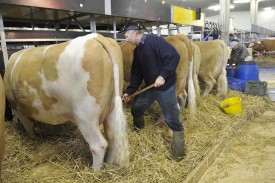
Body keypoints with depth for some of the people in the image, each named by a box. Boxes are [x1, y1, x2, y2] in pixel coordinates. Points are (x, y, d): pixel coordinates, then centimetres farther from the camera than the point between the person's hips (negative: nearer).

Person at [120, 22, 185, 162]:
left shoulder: (154, 41, -17)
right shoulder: (137, 50, 10)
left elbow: (174, 56, -24)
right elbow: (136, 73, 14)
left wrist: (163, 76, -27)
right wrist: (129, 91, 10)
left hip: (166, 87, -8)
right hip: (149, 87, 8)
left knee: (172, 120, -1)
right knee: (136, 108, 15)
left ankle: (178, 153, 15)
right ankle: (138, 129, 45)